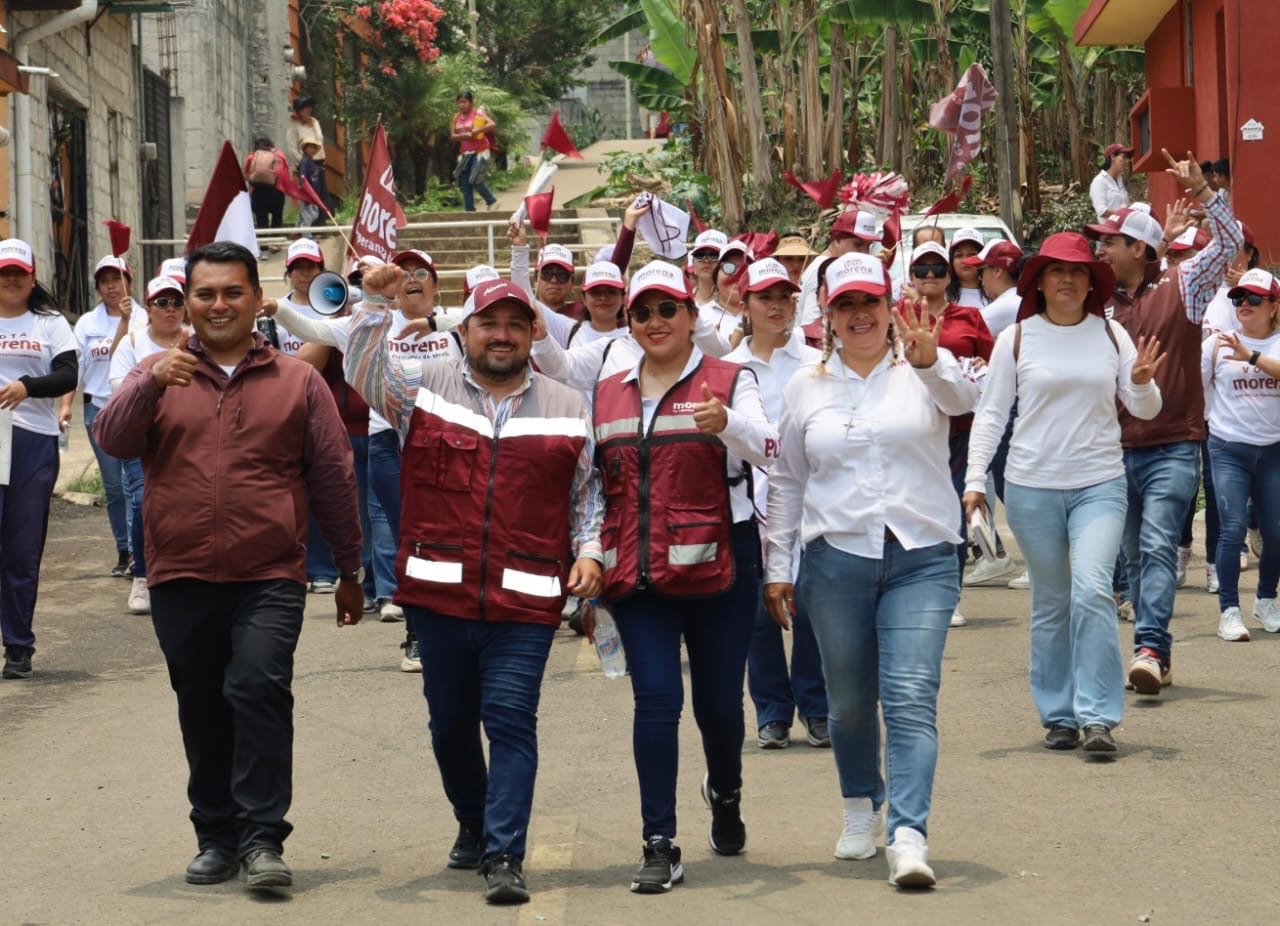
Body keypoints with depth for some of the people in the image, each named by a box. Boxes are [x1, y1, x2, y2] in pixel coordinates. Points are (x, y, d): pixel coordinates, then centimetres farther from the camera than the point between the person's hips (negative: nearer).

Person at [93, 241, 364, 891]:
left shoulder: (298, 381, 7)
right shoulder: (158, 376, 10)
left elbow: (333, 478, 10)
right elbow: (113, 441, -6)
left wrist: (350, 572, 11)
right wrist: (149, 384, -23)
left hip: (269, 577, -2)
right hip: (181, 579, 2)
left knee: (260, 690, -18)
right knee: (202, 710, 9)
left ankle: (262, 838, -15)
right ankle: (217, 838, 20)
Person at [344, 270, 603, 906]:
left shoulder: (567, 410, 11)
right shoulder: (425, 389, 8)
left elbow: (588, 494, 14)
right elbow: (363, 375, -4)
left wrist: (589, 552, -1)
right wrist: (375, 304, -15)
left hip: (525, 603, -1)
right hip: (437, 594, 1)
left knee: (511, 721, -9)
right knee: (451, 721, 12)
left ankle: (503, 855, -11)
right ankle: (473, 826, 33)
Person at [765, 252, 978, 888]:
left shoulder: (924, 369, 1)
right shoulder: (807, 387, 9)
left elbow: (962, 397, -23)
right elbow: (787, 482, 16)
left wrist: (930, 360, -44)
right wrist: (777, 566, 13)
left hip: (922, 560, -3)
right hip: (836, 560, 3)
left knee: (911, 698, -13)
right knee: (849, 702, 12)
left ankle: (908, 836, -18)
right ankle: (861, 808, 34)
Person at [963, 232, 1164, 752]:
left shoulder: (1111, 334, 5)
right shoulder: (1016, 339, 1)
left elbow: (1145, 410, 6)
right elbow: (990, 414, 4)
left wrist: (1142, 383, -16)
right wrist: (975, 479, -5)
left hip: (1100, 484, 0)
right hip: (1032, 488, 0)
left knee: (1092, 590, -16)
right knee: (1050, 605, 7)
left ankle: (1098, 716, -13)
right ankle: (1058, 716, 19)